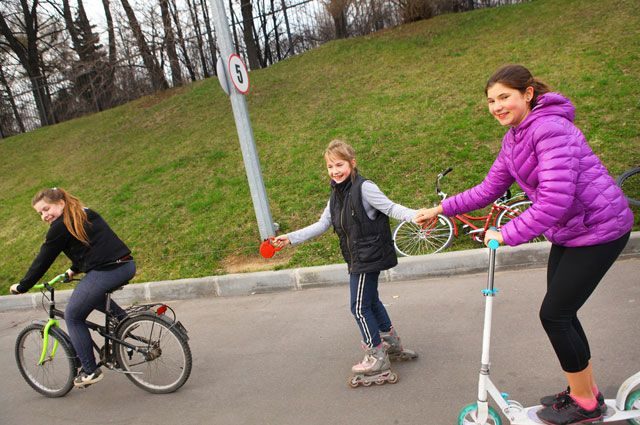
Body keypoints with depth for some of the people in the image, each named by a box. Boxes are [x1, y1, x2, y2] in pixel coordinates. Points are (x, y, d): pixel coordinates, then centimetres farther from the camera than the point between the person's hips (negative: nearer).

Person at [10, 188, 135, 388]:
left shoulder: (60, 227, -2)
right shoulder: (88, 214, 22)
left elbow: (42, 261, 3)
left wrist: (22, 286, 15)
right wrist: (74, 270, 46)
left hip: (106, 272, -9)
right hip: (128, 266, 9)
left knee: (73, 316, 9)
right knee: (92, 295, 35)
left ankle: (90, 371, 11)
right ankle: (123, 317, 20)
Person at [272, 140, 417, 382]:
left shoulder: (363, 188, -16)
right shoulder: (336, 195, 10)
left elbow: (391, 208, -18)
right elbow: (322, 225, 14)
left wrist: (415, 216, -36)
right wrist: (291, 238, 13)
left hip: (368, 257, -9)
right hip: (357, 258, 9)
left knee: (360, 307, -3)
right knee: (371, 301, 22)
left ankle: (377, 357, 11)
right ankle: (391, 342, 41)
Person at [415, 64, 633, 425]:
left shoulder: (551, 128, -24)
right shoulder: (513, 139, 5)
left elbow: (555, 199, -33)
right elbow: (489, 189, 11)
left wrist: (508, 234, -28)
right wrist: (441, 209, 7)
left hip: (599, 229, -9)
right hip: (569, 231, 9)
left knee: (554, 314, -4)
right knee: (561, 312, 15)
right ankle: (587, 391, 34)